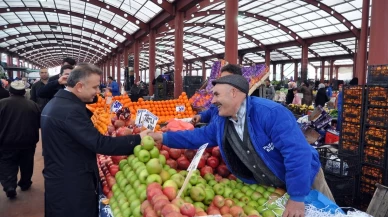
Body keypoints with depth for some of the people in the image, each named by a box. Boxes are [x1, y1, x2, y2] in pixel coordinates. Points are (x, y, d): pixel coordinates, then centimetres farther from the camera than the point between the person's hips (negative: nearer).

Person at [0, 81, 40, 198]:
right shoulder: (33, 105, 0)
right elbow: (39, 123, 8)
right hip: (28, 142, 2)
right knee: (26, 165, 18)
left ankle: (10, 187, -5)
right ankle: (24, 184, 32)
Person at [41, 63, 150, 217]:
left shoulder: (54, 103, 9)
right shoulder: (71, 110, -25)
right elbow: (99, 144, -29)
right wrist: (137, 139, -25)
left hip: (58, 181, 10)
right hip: (72, 186, -10)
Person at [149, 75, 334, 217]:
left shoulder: (270, 112, -32)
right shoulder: (221, 122, -8)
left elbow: (297, 152, -35)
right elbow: (199, 136, 5)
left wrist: (297, 198, -32)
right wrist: (164, 137, -1)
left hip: (306, 180, -5)